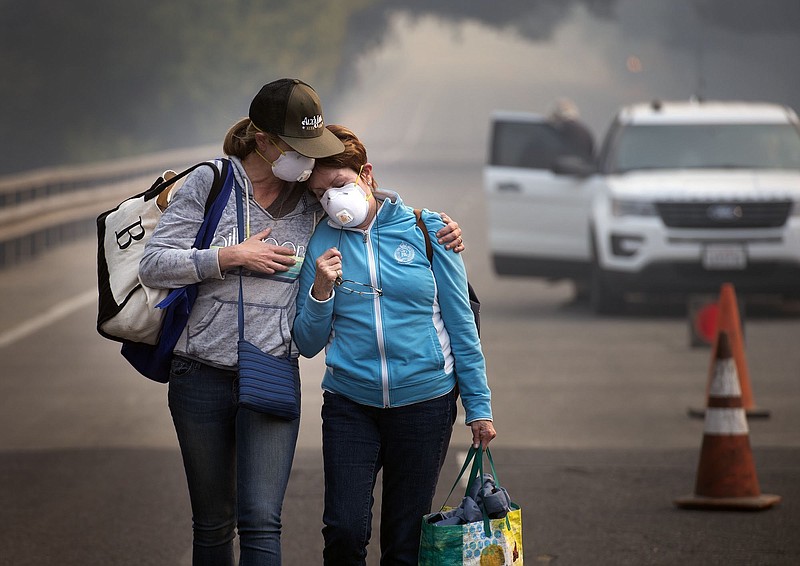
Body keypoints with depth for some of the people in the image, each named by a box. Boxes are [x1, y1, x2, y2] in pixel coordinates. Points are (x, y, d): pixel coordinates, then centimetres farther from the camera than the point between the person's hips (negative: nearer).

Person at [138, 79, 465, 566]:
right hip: (202, 375, -1)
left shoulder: (311, 198, 3)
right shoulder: (209, 184, -5)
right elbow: (154, 266, -7)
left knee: (261, 521, -12)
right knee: (213, 524, 10)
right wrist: (231, 257, -15)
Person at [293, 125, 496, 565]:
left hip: (425, 401, -1)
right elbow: (308, 344, 4)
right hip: (350, 404, 1)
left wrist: (478, 405, 2)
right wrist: (321, 291, -14)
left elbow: (460, 322, 3)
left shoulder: (425, 230, -2)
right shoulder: (319, 244, 2)